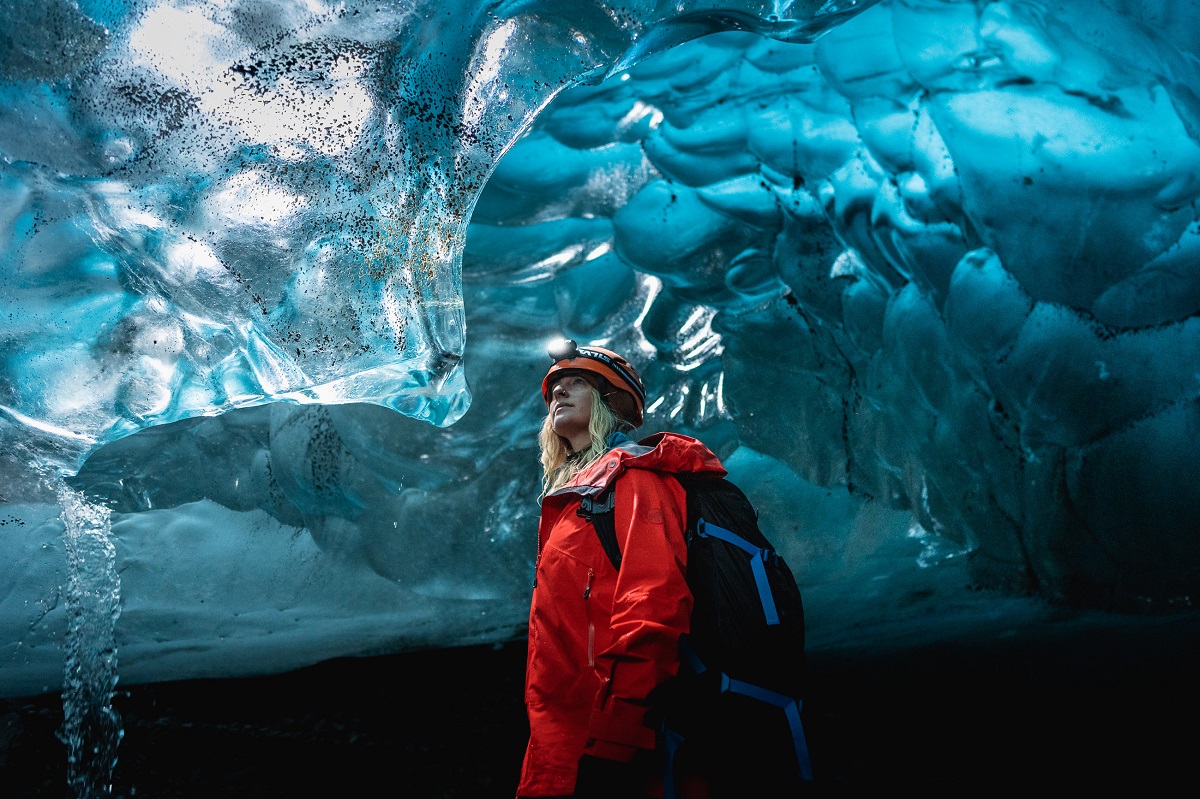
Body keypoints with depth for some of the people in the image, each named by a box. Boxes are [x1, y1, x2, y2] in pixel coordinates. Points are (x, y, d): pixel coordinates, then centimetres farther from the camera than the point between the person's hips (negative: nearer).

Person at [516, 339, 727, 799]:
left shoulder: (635, 477, -7)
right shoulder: (571, 494, 20)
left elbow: (650, 610, -21)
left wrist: (608, 746, -25)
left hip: (602, 751, -8)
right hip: (561, 745, 8)